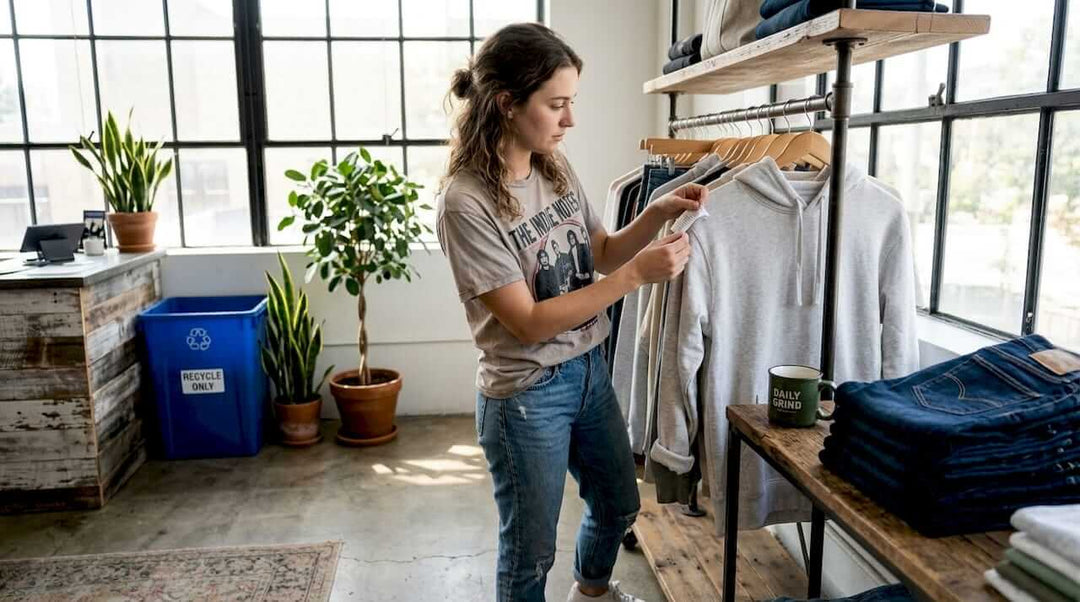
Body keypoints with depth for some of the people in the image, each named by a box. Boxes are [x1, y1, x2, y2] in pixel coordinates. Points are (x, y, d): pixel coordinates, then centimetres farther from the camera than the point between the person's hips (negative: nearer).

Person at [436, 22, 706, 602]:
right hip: (526, 394, -7)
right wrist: (637, 275, -25)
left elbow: (600, 254, 11)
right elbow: (528, 324, -23)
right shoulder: (465, 202, -23)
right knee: (530, 551, 12)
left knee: (618, 506, 27)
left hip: (590, 368, 8)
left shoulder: (557, 168, -2)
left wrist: (657, 213, -7)